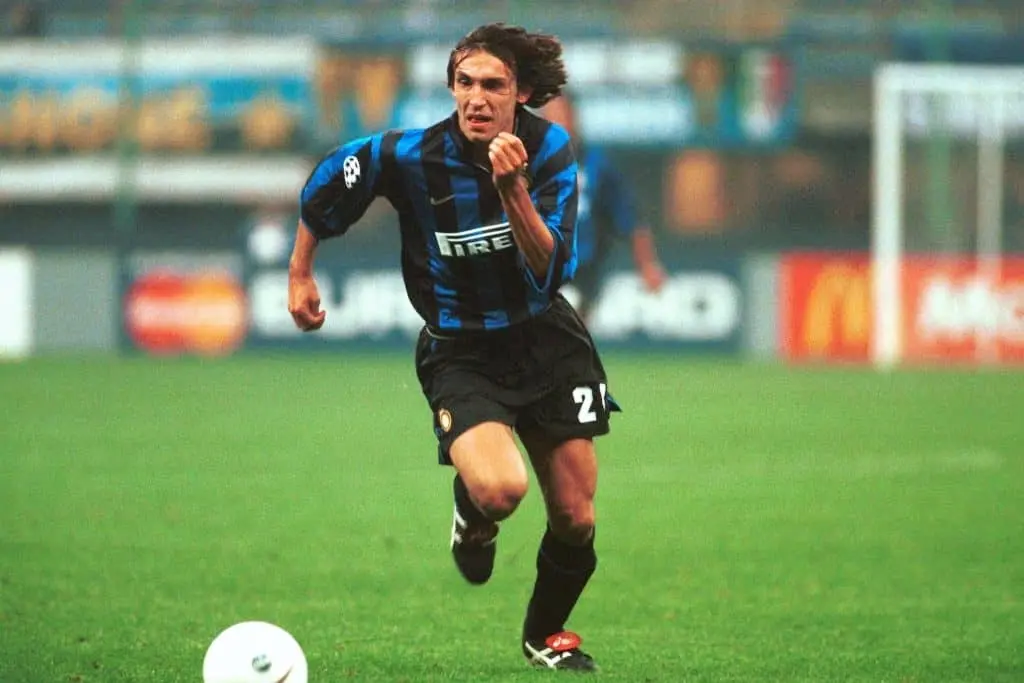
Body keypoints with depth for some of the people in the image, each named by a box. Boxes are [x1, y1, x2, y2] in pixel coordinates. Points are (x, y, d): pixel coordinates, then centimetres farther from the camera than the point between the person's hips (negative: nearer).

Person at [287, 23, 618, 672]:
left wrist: (514, 189, -34)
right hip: (461, 351, -3)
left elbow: (552, 269, -21)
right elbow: (323, 187, 3)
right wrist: (301, 274, 11)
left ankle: (547, 633, 36)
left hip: (546, 338, 3)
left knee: (575, 518, 5)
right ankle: (472, 520, 11)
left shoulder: (551, 150, -12)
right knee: (500, 489, -29)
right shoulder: (410, 156, -17)